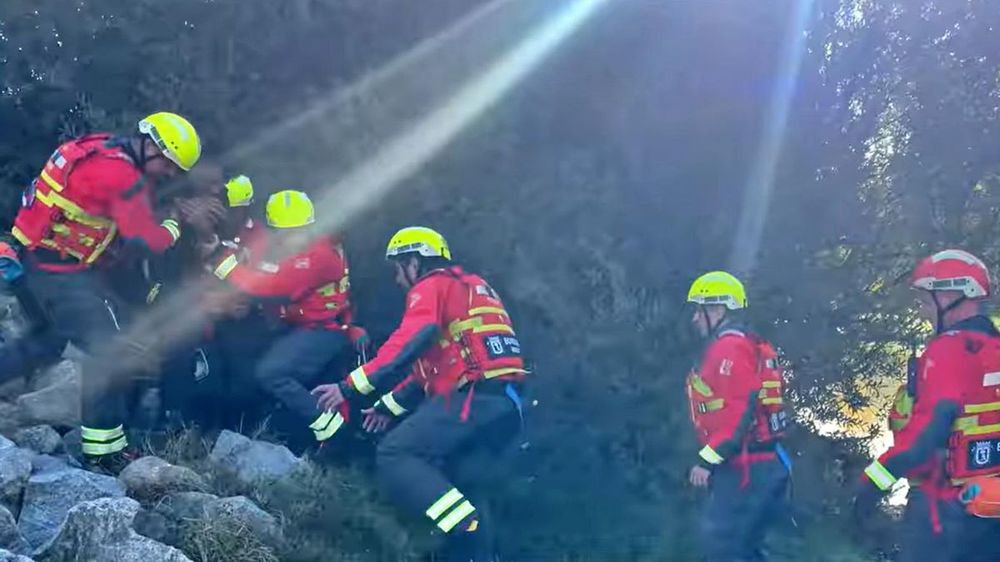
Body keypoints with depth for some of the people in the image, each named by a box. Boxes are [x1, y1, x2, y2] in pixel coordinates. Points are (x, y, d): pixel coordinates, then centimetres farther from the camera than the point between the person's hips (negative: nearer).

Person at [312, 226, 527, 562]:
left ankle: (468, 532, -22)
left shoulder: (433, 286, 3)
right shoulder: (473, 288, 31)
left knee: (394, 457, -10)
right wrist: (388, 405, 32)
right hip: (506, 403, 9)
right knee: (464, 487, 18)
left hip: (472, 398, -9)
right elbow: (435, 365, 31)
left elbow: (408, 344, -15)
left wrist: (351, 387, -14)